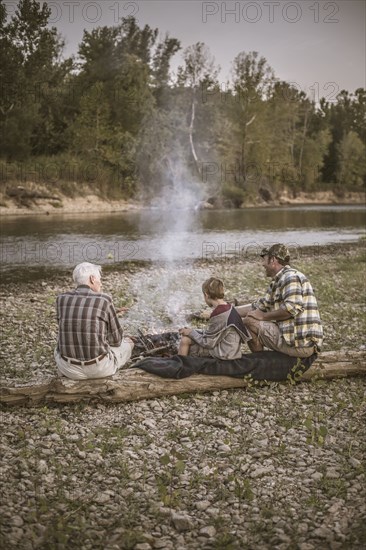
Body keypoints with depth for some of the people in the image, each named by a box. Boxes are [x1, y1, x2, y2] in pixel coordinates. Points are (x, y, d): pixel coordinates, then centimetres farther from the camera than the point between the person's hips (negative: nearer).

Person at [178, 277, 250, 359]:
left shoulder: (219, 314, -22)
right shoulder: (229, 308, 6)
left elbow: (209, 343, -16)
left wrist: (191, 332, -4)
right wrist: (193, 332, 11)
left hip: (224, 354, -9)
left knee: (185, 340, -9)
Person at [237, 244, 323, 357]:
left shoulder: (291, 276, -10)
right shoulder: (278, 282, 20)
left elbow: (292, 308, -23)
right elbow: (259, 306, 25)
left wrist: (263, 316, -12)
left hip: (300, 344, -10)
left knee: (248, 322, -8)